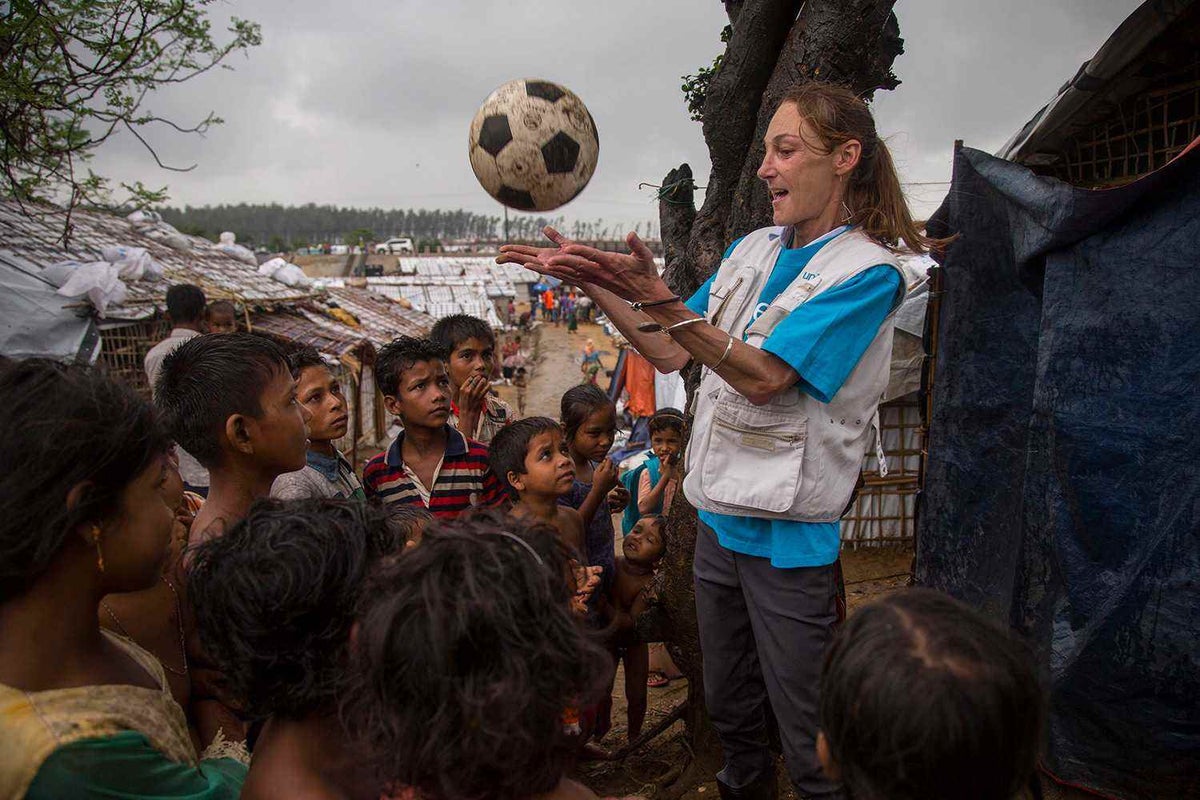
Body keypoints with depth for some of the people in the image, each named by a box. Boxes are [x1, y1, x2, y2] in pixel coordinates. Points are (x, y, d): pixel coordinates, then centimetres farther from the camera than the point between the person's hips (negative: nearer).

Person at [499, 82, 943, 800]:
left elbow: (763, 376, -24)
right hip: (719, 515, 7)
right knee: (730, 711, 24)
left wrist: (656, 297, -32)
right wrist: (594, 282, 2)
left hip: (788, 535, -7)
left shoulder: (867, 271, -13)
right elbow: (670, 354, 11)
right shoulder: (752, 250, 10)